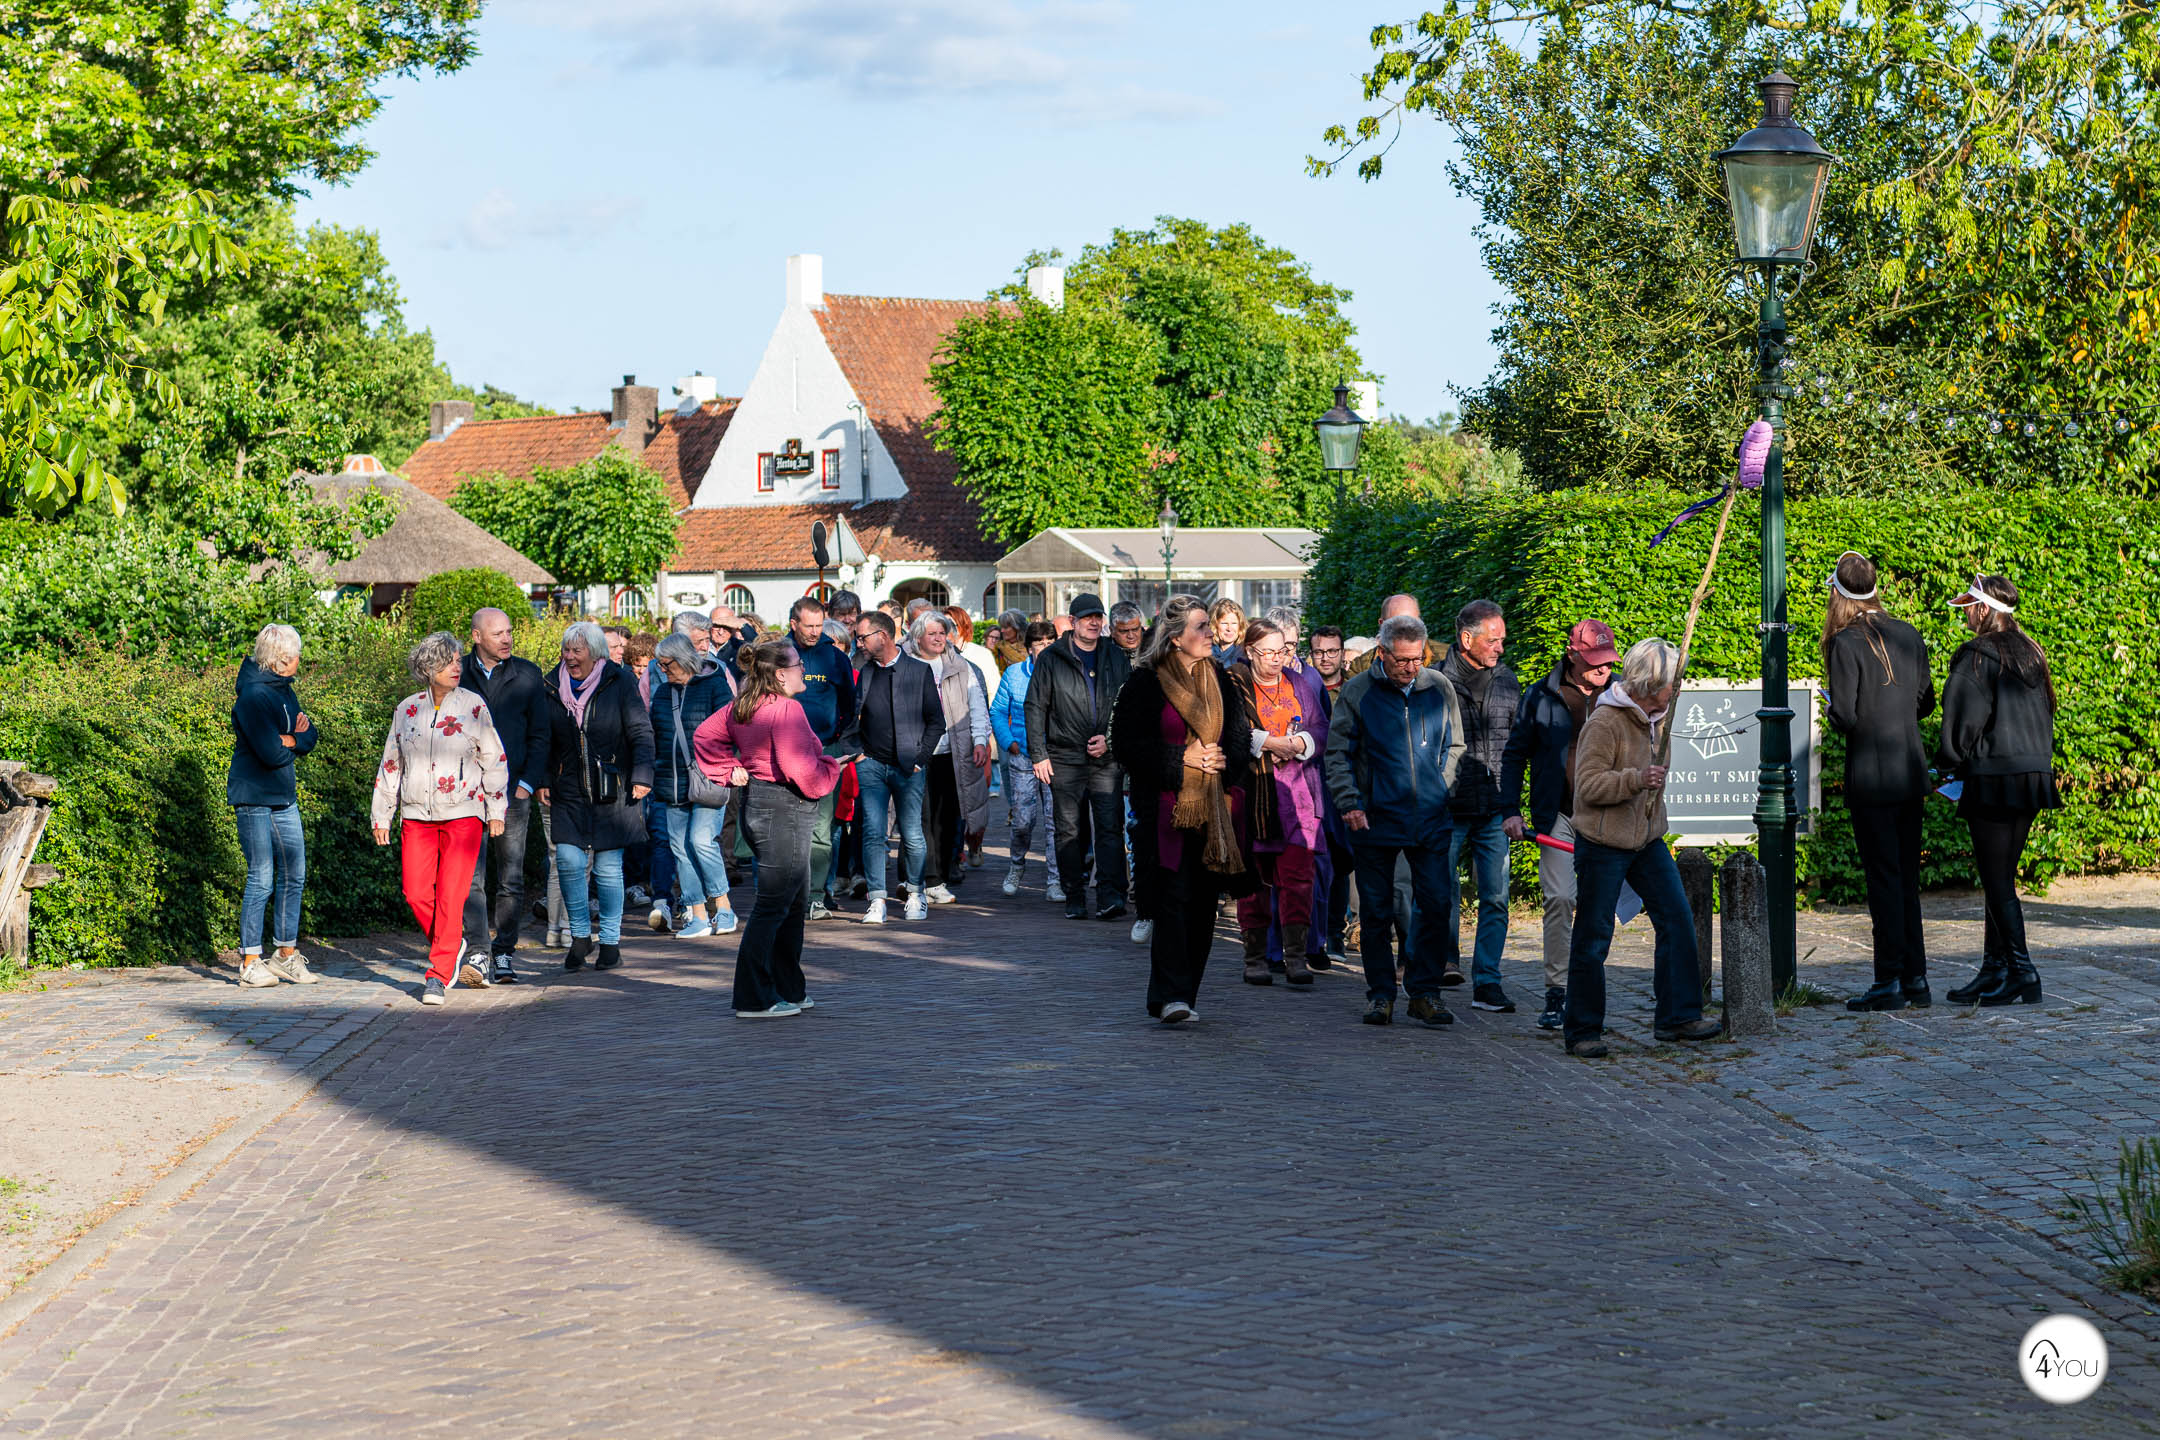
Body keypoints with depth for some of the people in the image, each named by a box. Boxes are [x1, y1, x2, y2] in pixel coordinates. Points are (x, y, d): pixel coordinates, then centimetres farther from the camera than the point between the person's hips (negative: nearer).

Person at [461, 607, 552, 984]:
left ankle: (503, 954, 12)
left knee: (511, 879, 4)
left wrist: (528, 783, -2)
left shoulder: (526, 674, 7)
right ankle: (479, 953, -8)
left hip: (513, 788, 1)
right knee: (471, 876, -8)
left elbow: (539, 734, 8)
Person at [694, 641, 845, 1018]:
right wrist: (830, 767, -7)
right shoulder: (786, 709, -20)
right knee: (772, 906, -5)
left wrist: (729, 770, 14)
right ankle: (755, 1000, -2)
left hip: (757, 803, 10)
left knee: (795, 904, 18)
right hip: (784, 810, -10)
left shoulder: (741, 707, 9)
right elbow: (800, 768, -26)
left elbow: (706, 735, 21)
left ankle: (789, 991, 25)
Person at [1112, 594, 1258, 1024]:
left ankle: (1184, 994, 13)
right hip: (1167, 806, -5)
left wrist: (1224, 761, -2)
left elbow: (1241, 736, 19)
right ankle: (1171, 998, -16)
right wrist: (1182, 758, -12)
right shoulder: (1145, 682, -4)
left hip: (1215, 807, 5)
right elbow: (1126, 744, -6)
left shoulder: (1219, 679, 12)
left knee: (1204, 900, 5)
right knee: (1174, 897, -13)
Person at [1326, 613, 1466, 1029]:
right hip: (1375, 819, -2)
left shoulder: (1439, 689, 6)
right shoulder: (1357, 692, -1)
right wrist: (1350, 804, -8)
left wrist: (1444, 793, 8)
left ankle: (1425, 991, 7)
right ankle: (1380, 993, 14)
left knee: (1436, 905, -3)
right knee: (1376, 912, 4)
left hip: (1430, 821, 2)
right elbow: (1338, 753, 1)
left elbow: (1454, 746, 18)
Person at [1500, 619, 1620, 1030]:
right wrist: (1511, 810, 0)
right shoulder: (1540, 697, 0)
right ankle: (1557, 994, -8)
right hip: (1557, 815, -2)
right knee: (1559, 897, -11)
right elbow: (1514, 756, 7)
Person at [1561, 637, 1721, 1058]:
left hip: (1647, 842, 8)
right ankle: (1582, 1032, 6)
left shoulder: (1650, 719, 10)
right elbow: (1589, 785, -22)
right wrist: (1637, 780, -32)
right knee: (1592, 939, -2)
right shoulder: (1603, 723, -17)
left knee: (1677, 920, 0)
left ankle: (1678, 1016, 7)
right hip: (1603, 845, -8)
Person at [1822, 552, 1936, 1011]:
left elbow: (1845, 717, -18)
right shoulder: (1909, 635, 6)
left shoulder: (1846, 643, -14)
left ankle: (1890, 982, -1)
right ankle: (1915, 977, 17)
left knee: (1884, 879, -3)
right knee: (1907, 876, 13)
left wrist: (1833, 713, 3)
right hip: (1911, 772, 6)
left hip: (1871, 777, -6)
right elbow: (1926, 703, 13)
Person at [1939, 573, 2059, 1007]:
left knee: (1997, 881, -3)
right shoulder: (2031, 654, 12)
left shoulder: (1977, 657, -12)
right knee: (2001, 877, 13)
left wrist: (1954, 763, 6)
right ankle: (1994, 970, 16)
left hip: (1993, 781, -8)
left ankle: (2022, 975, -6)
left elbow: (1963, 720, -11)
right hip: (2033, 773, 8)